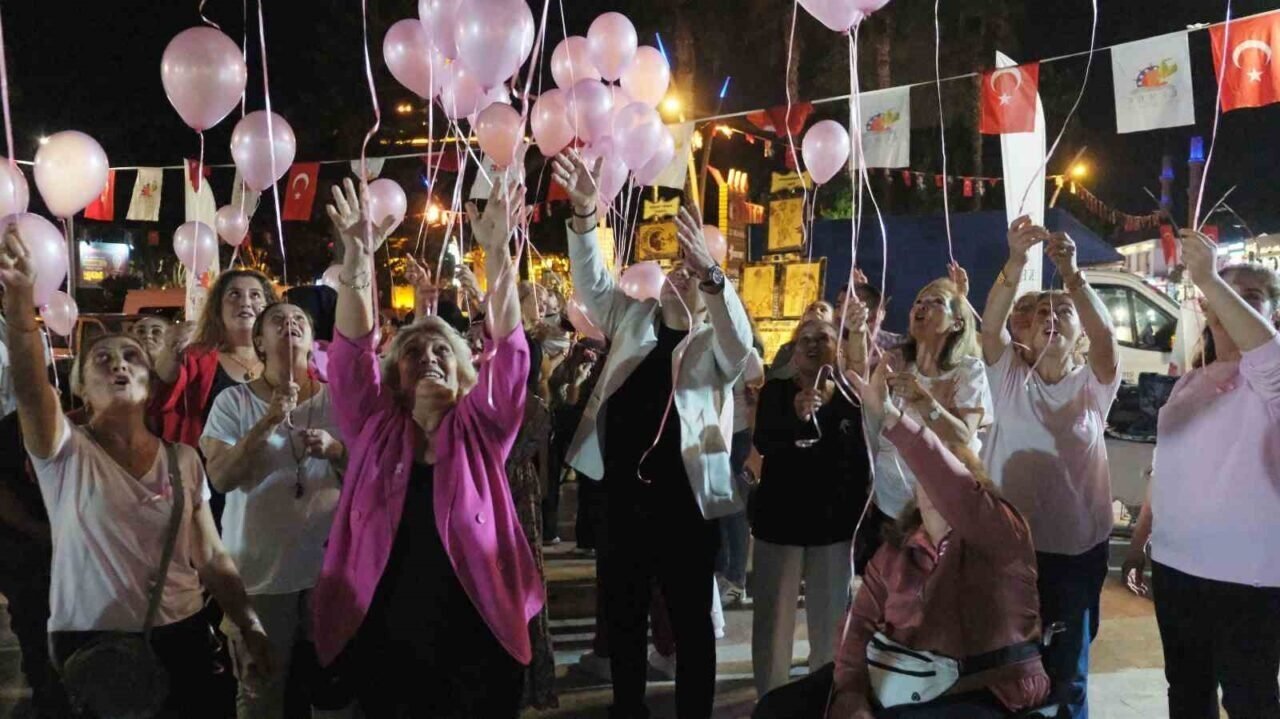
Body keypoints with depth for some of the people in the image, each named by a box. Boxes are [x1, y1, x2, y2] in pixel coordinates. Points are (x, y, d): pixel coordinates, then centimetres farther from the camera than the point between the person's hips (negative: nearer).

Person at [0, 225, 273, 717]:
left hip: (180, 636, 3)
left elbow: (211, 557, 6)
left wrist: (251, 628, -1)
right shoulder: (66, 453, -6)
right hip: (90, 643, -3)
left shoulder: (184, 460, 4)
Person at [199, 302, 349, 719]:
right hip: (259, 570, -1)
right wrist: (267, 423, -20)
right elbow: (221, 478, -11)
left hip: (328, 565, 2)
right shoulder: (234, 401, -1)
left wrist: (335, 449, -14)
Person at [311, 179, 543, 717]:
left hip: (477, 638, 0)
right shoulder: (374, 426, 5)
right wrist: (358, 255, -18)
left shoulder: (480, 427, 3)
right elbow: (352, 348, -6)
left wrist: (497, 251, -18)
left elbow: (507, 344, -7)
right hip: (382, 637, 1)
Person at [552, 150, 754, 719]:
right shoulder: (634, 318, 12)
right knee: (622, 616, 15)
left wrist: (712, 272, -36)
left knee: (692, 621, 8)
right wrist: (585, 211, -13)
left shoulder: (716, 344, 1)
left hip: (683, 499, -4)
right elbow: (592, 282, 2)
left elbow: (740, 340, -20)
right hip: (624, 493, 4)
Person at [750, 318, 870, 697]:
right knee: (773, 619, 4)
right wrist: (795, 416, -36)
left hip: (834, 523, 1)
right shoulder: (775, 392, -1)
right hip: (779, 519, -1)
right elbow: (762, 443, -18)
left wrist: (860, 520, 1)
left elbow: (863, 463, 4)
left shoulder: (851, 398, 1)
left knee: (830, 620, 8)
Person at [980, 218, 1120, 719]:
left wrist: (1071, 273, -32)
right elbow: (990, 324, -15)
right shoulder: (1009, 374, 2)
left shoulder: (1093, 384, 0)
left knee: (1065, 673, 13)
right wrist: (1016, 261, -29)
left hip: (1076, 548, 0)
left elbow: (1106, 334, -19)